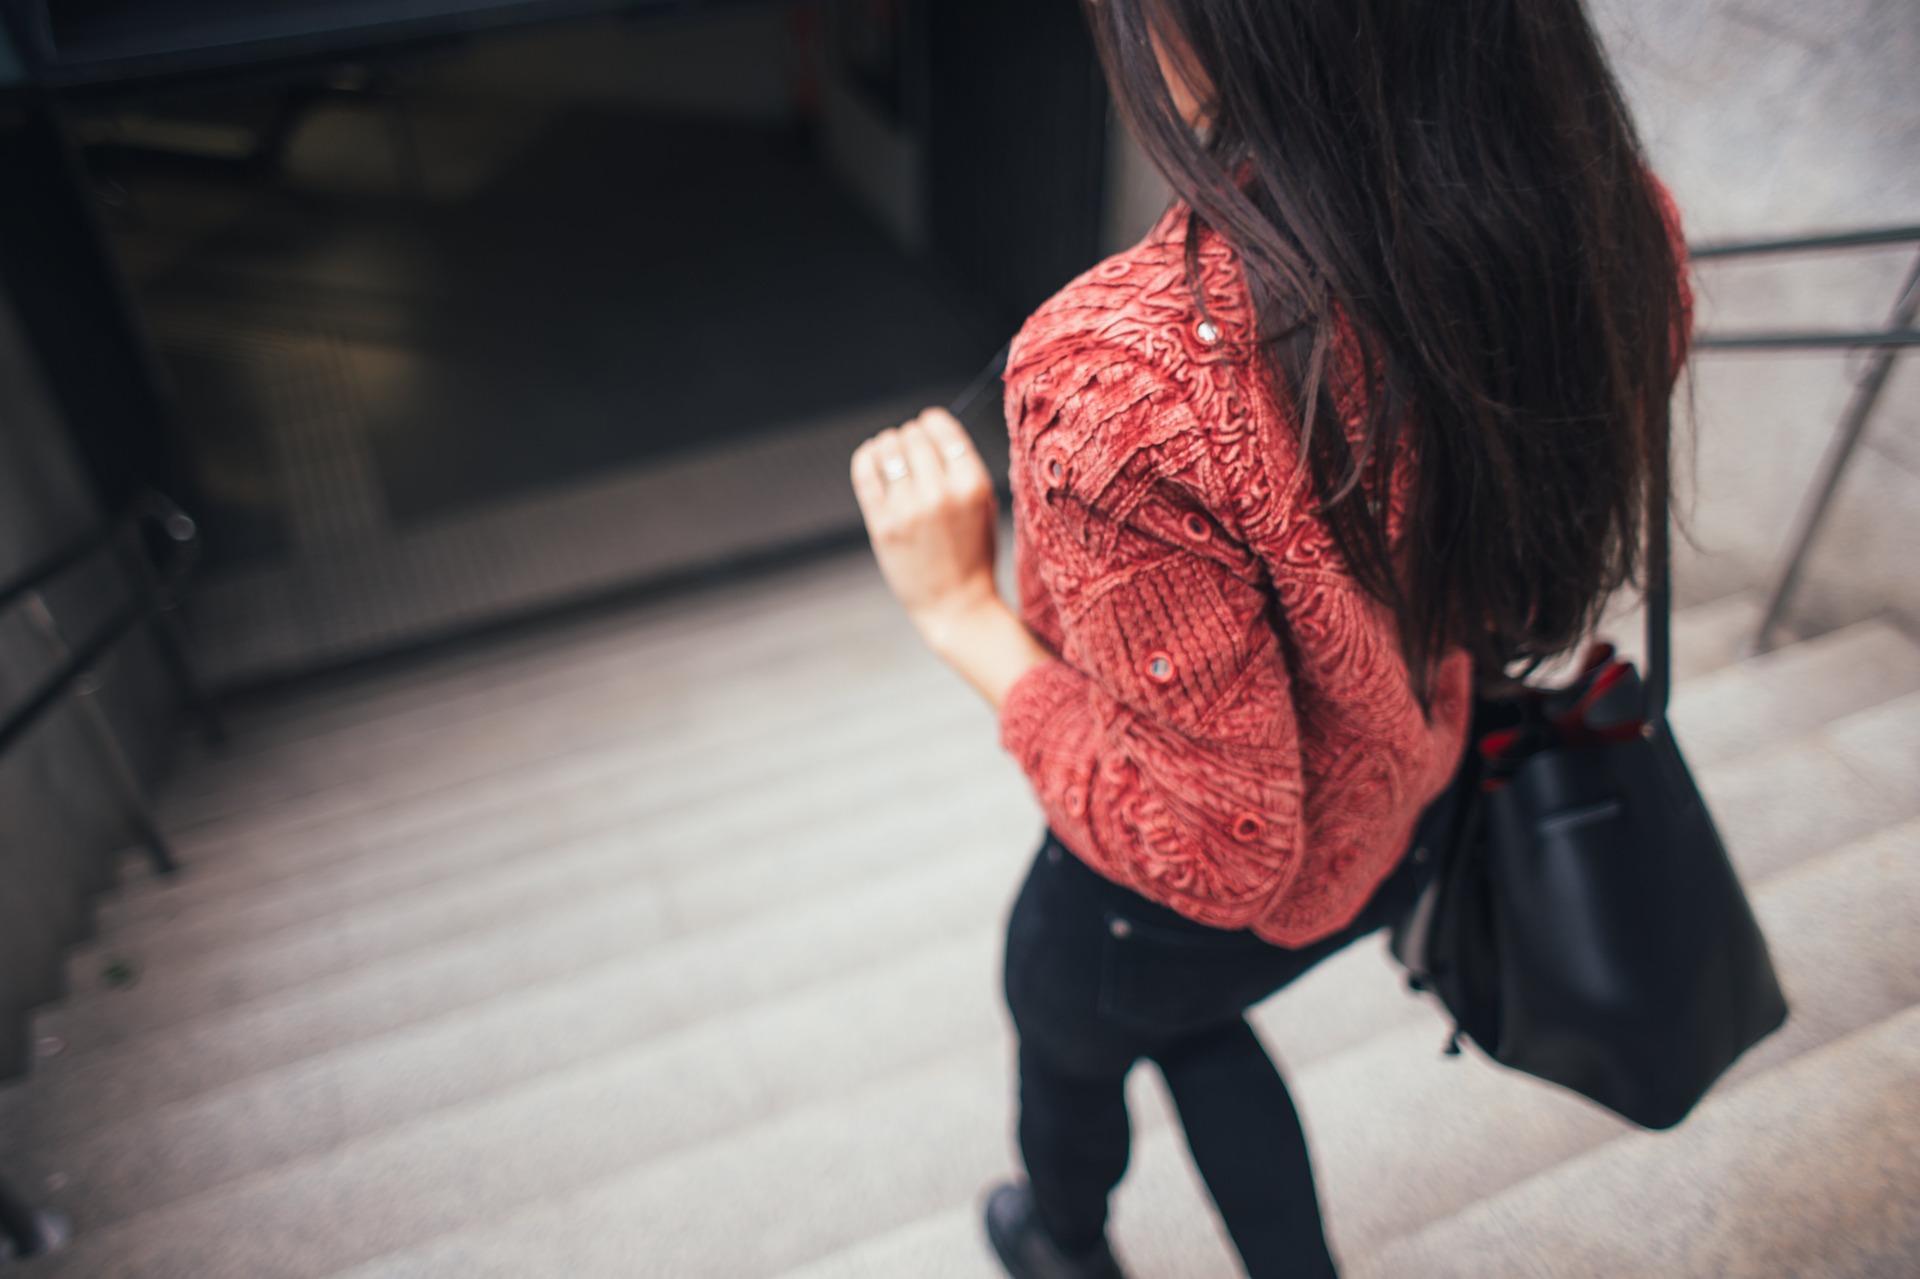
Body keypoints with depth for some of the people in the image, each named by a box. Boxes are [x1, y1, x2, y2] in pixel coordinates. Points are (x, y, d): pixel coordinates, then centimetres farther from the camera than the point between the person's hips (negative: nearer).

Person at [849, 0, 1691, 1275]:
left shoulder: (1130, 381, -43)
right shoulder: (1617, 217, -21)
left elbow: (1213, 854, -32)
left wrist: (959, 606, -25)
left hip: (1172, 916, -4)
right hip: (1421, 823, 5)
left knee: (1067, 1035, 33)